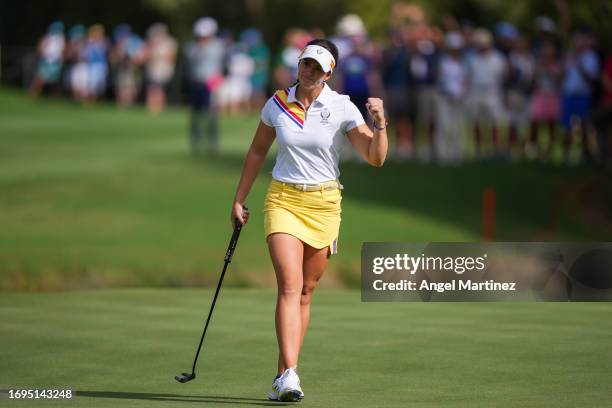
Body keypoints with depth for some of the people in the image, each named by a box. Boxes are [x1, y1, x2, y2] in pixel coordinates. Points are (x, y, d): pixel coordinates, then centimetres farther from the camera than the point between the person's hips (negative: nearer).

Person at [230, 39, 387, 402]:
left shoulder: (343, 108, -5)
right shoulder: (277, 104, 1)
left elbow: (376, 158, -8)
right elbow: (258, 152, 15)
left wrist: (380, 124, -25)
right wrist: (239, 199, 15)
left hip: (324, 204, 0)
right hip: (283, 199, 0)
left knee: (305, 291, 6)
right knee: (290, 285, -17)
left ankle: (284, 376, 15)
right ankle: (289, 375, -27)